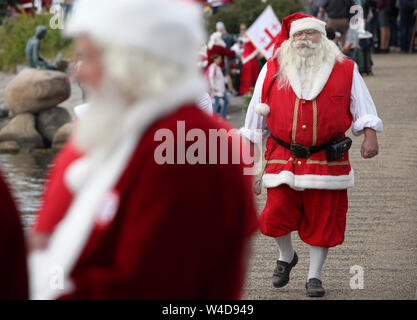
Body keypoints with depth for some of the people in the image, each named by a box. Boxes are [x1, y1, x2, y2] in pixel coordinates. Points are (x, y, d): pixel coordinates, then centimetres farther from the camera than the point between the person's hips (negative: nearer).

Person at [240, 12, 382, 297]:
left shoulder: (345, 70, 6)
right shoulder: (273, 70, 6)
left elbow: (362, 107, 9)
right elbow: (257, 111, 12)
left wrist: (371, 136, -5)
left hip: (328, 161, 0)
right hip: (283, 160, 0)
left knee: (323, 219, 2)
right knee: (277, 214, -6)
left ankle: (315, 276, 17)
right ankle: (286, 257, 25)